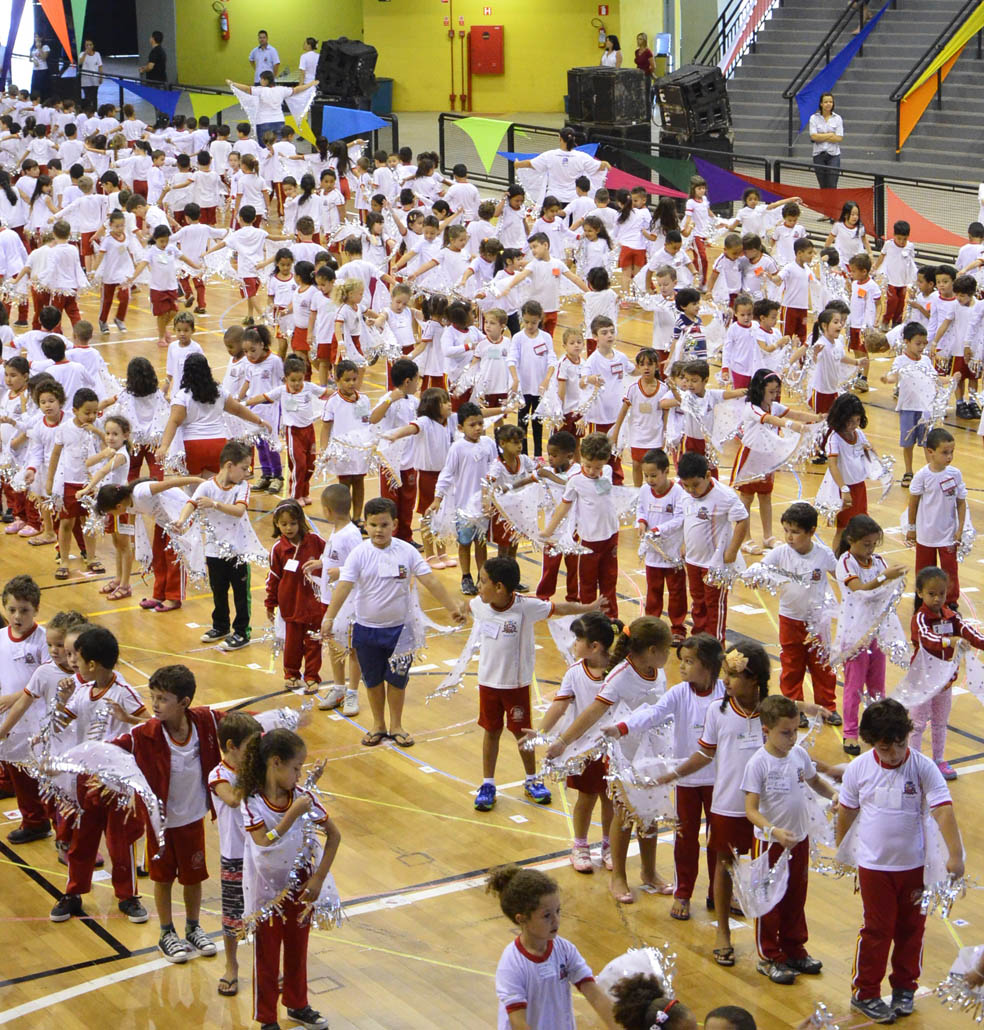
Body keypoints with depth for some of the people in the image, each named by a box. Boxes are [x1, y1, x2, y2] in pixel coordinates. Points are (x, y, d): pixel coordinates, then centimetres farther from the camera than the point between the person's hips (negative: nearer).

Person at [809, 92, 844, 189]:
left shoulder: (837, 118, 3)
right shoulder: (814, 118, 2)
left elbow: (839, 138, -7)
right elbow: (813, 136, -10)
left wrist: (821, 137, -8)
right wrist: (830, 134, -8)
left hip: (833, 155, -1)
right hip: (819, 155, 1)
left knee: (832, 186, -8)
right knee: (823, 186, 4)